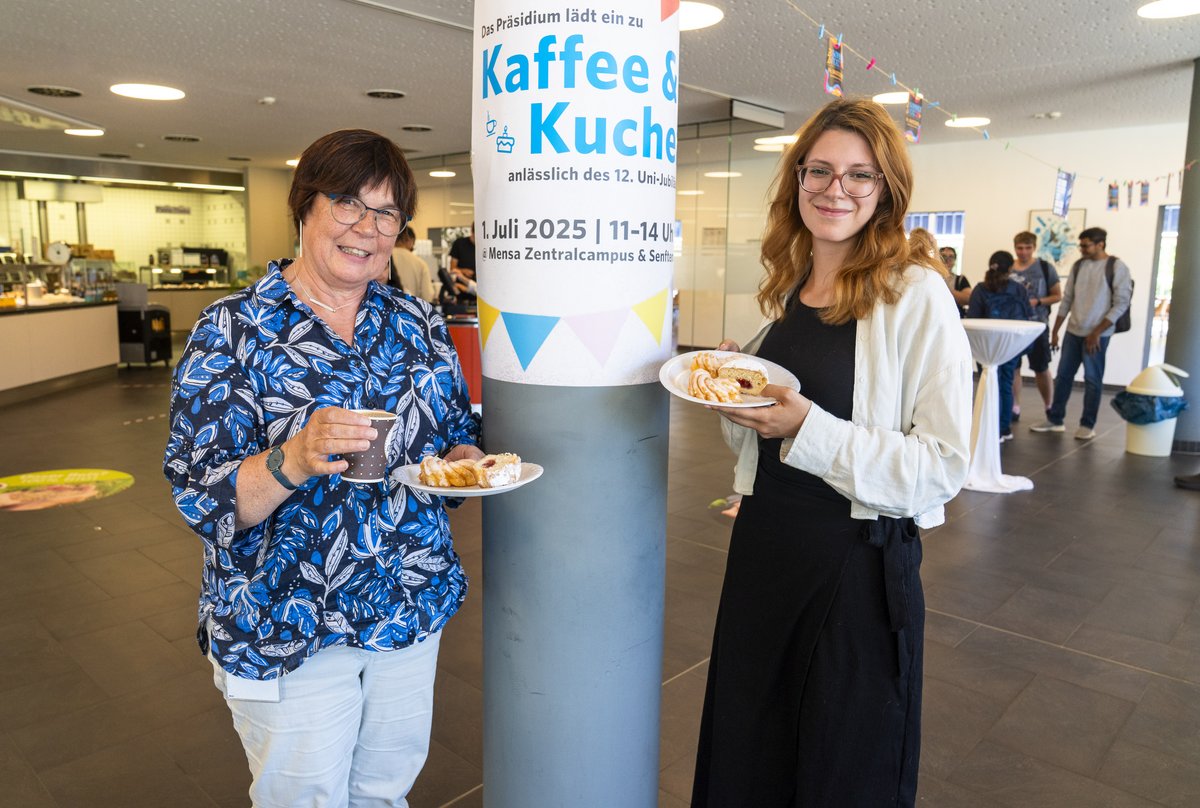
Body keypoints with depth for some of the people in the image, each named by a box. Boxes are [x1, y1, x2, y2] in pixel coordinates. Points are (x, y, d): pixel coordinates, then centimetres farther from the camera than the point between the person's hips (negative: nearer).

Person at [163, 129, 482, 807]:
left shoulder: (420, 322, 1)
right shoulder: (232, 331, -12)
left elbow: (459, 435, 9)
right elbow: (202, 499, -16)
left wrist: (466, 464, -14)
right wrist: (293, 461, -34)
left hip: (412, 607, 4)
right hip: (286, 630, -4)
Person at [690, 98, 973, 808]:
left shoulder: (917, 295, -13)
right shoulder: (787, 290, 7)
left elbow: (943, 467, -18)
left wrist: (807, 428, -26)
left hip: (860, 562, -6)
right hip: (763, 544, 6)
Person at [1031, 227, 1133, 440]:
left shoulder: (1117, 267, -7)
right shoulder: (1078, 266, 7)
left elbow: (1121, 304, -10)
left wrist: (1097, 333, -14)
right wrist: (1055, 331, 10)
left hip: (1097, 335, -5)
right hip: (1073, 331, 5)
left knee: (1092, 380, 2)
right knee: (1063, 376, 8)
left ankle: (1087, 426, 11)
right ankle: (1054, 420, 18)